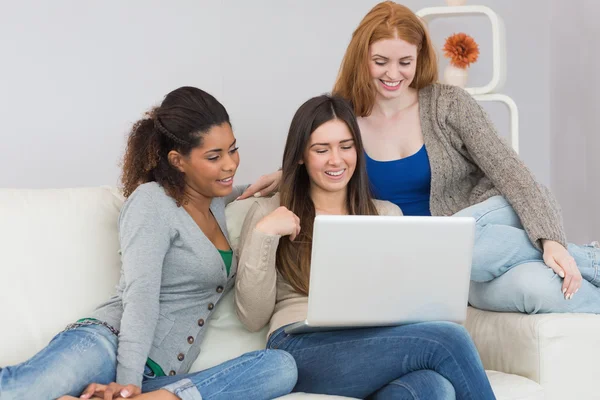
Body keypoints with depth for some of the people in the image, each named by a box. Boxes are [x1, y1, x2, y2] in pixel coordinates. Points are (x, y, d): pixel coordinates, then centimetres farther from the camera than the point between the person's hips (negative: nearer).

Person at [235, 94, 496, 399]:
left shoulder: (387, 214, 24)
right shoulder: (269, 213, 14)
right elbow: (253, 318, 6)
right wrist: (264, 236, -4)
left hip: (377, 348, 3)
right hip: (303, 351, -3)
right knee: (447, 339, -27)